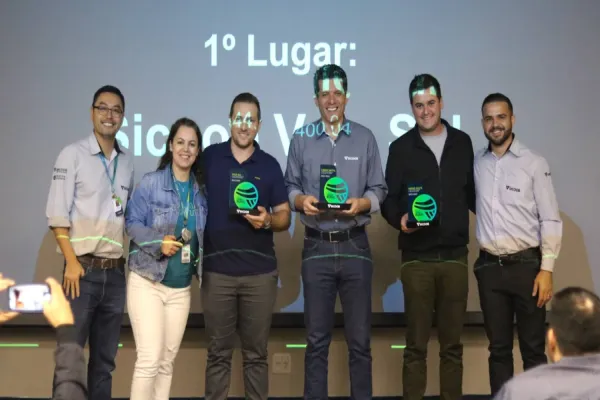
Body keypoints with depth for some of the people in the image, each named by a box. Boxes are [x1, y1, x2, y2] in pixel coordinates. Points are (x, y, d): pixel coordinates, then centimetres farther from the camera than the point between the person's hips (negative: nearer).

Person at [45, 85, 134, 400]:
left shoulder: (127, 162, 12)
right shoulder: (73, 154, -2)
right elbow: (57, 214, -7)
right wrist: (71, 262, -14)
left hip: (116, 272, 4)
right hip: (84, 269, -4)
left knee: (105, 359, 9)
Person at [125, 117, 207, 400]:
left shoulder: (201, 190, 7)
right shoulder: (150, 182, -7)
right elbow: (132, 222, -9)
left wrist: (202, 267, -2)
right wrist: (158, 242, -23)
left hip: (181, 287, 5)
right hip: (148, 282, -5)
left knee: (168, 360, 11)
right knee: (149, 358, -11)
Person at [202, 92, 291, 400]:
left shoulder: (270, 165, 6)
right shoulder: (209, 157, 4)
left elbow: (285, 217, 7)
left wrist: (268, 220, -15)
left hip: (260, 271, 1)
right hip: (216, 269, 0)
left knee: (256, 352, 6)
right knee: (218, 352, 5)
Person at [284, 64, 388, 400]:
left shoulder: (365, 137, 4)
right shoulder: (301, 138, 7)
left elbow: (379, 189, 4)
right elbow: (290, 186, 8)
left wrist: (362, 203, -15)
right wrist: (300, 200, -13)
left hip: (355, 246, 0)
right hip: (317, 248, 1)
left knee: (360, 337, 4)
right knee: (317, 338, 6)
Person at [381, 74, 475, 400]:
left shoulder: (462, 143, 10)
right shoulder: (401, 148, 4)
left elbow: (472, 193, 14)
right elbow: (388, 199, 3)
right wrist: (399, 219, -16)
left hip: (455, 256, 2)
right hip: (417, 258, -2)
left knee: (452, 344, 7)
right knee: (416, 345, 1)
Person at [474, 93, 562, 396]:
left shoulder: (534, 163, -3)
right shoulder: (476, 163, 6)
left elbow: (550, 219, -4)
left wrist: (546, 269, -10)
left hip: (526, 264, -3)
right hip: (489, 267, 3)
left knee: (533, 348, 2)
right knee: (498, 348, 9)